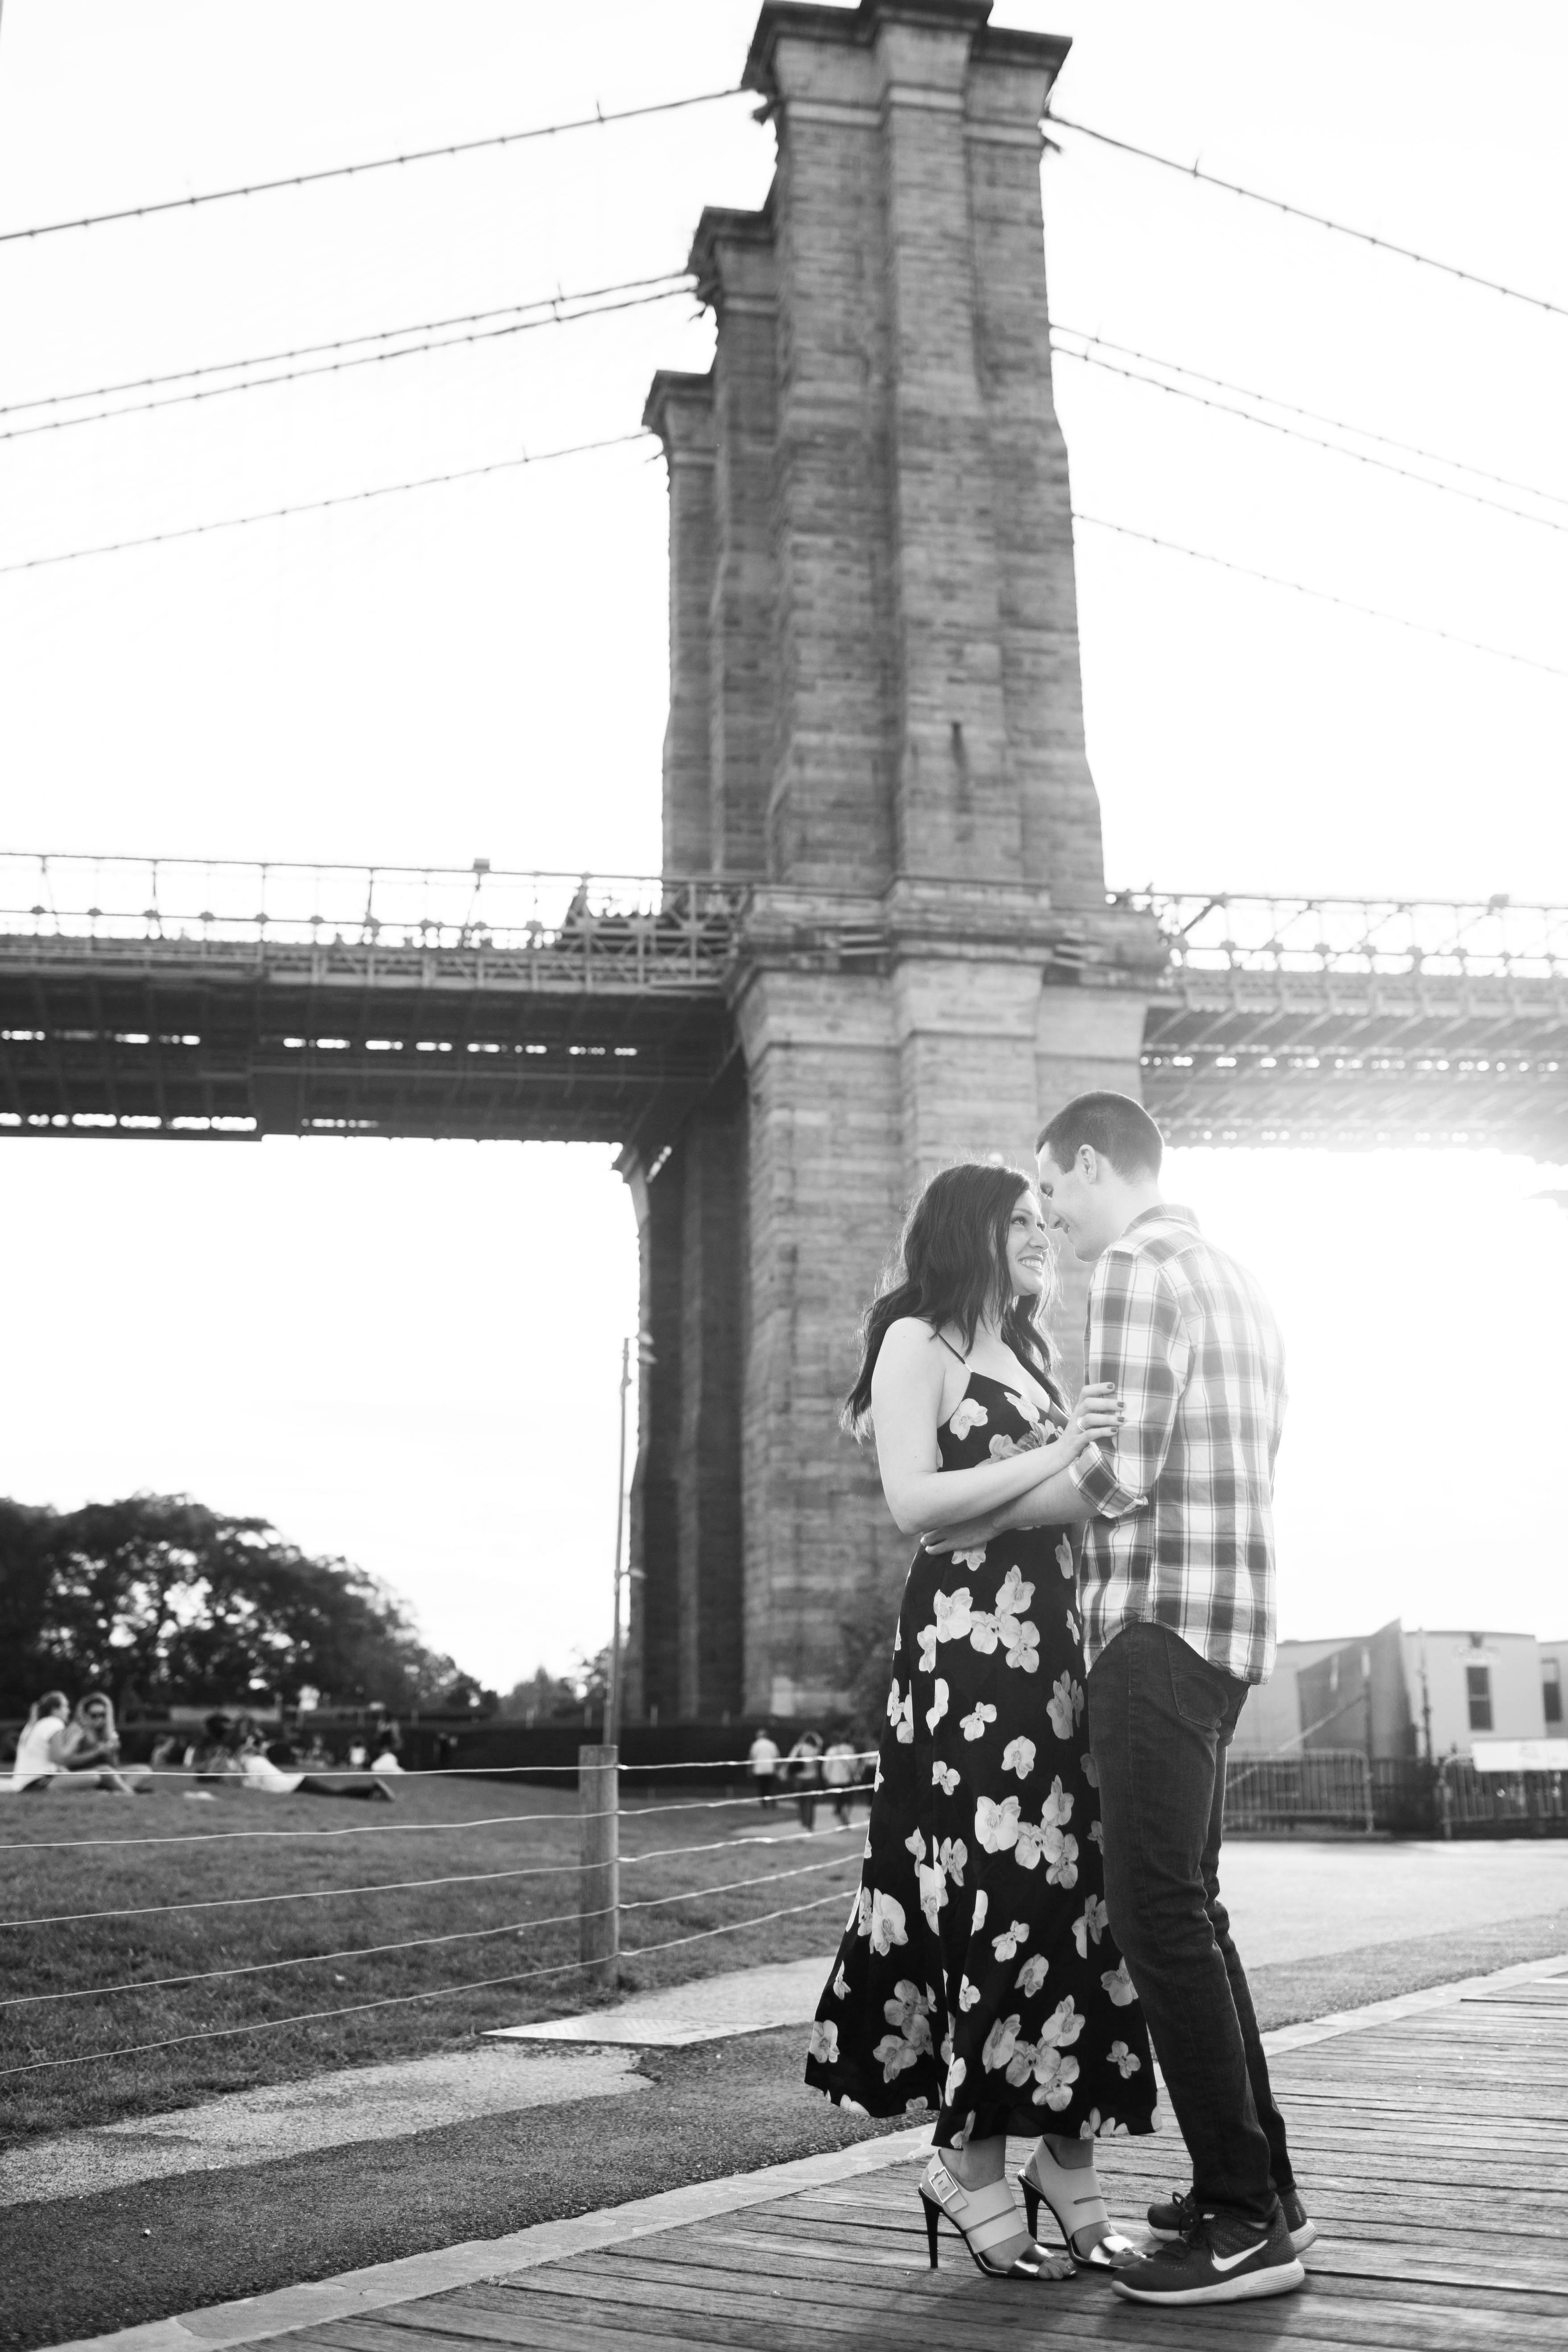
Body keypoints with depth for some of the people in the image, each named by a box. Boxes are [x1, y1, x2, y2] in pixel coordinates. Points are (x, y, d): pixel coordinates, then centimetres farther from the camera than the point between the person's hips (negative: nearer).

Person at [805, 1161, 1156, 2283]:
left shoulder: (1031, 1355, 23)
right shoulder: (918, 1341, 0)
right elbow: (912, 1500, -12)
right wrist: (1056, 1456, -17)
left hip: (1054, 1640, 7)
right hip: (967, 1641, -7)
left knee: (1076, 1891, 3)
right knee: (1002, 1892, -9)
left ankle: (1069, 2163, 9)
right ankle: (974, 2164, 3)